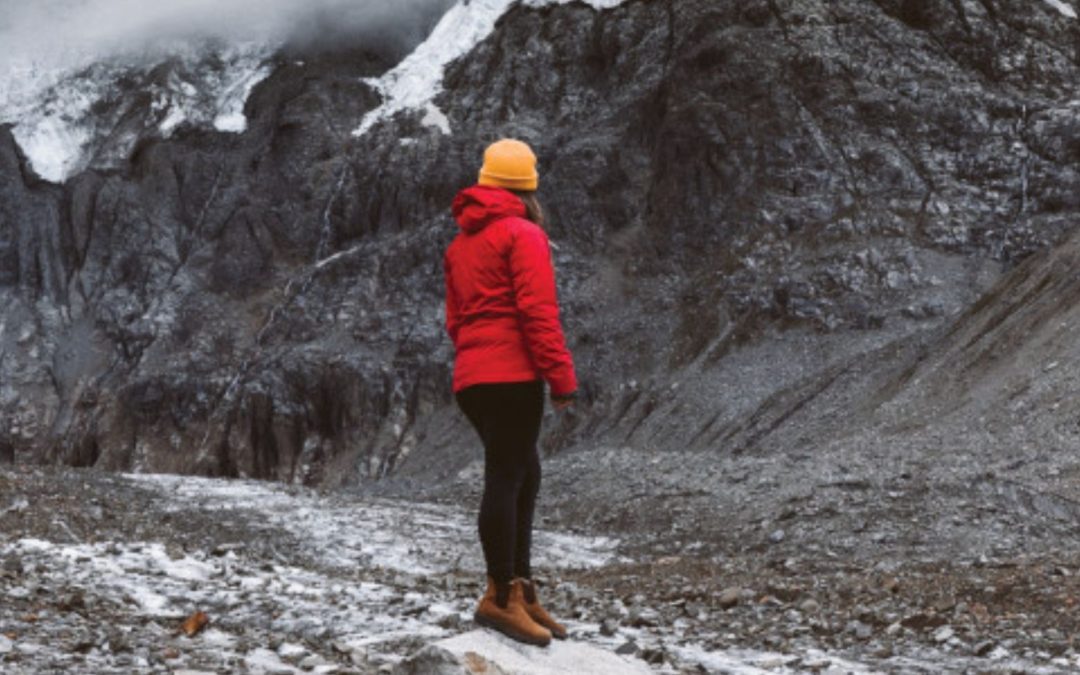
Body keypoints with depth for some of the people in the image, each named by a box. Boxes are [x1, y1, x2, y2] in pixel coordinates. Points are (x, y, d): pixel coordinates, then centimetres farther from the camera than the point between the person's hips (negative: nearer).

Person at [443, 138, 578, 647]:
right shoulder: (523, 234, -6)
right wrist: (562, 378, -13)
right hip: (512, 375, -8)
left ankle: (521, 591, 13)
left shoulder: (460, 243, 19)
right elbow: (539, 312, -14)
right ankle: (501, 597, -11)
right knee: (507, 479, -9)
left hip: (471, 378, 8)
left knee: (521, 476, 13)